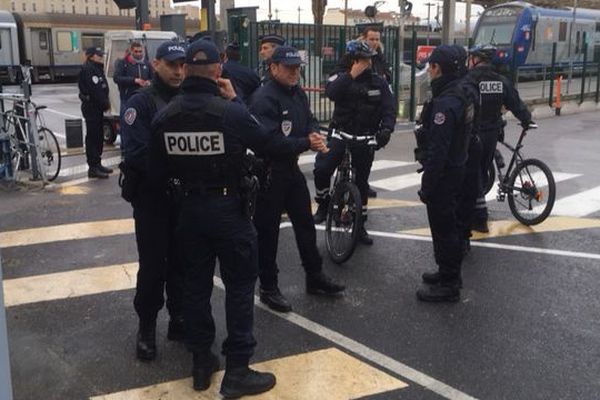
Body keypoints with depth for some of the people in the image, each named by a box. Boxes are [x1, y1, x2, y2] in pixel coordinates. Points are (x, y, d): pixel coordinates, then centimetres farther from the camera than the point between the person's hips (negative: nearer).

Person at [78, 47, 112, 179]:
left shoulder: (97, 69, 18)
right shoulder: (88, 69, -15)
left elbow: (103, 88, 16)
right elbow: (95, 90, -22)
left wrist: (106, 102, 4)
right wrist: (105, 104, -15)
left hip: (97, 107, 10)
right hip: (91, 107, -10)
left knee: (98, 136, 15)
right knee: (92, 137, -7)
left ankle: (97, 164, 24)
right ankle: (93, 168, -4)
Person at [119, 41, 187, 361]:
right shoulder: (140, 103, -8)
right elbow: (136, 154, -18)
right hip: (152, 197, -4)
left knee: (181, 262, 12)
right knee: (153, 266, 4)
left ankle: (179, 320, 28)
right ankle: (147, 327, 21)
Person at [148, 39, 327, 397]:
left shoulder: (164, 117, -3)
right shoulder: (231, 111, -17)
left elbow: (157, 173, 2)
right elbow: (269, 145, -6)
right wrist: (307, 143, 11)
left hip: (190, 209, 5)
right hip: (229, 208, -4)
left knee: (196, 284, 15)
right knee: (240, 285, 6)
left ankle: (202, 363, 26)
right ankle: (237, 371, 10)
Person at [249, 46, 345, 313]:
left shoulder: (298, 93, 8)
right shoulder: (264, 99, -19)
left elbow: (309, 120, 14)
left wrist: (314, 132, -10)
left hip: (291, 167, 9)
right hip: (269, 171, -8)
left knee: (305, 223, 16)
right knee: (268, 229, 3)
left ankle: (315, 277, 30)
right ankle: (268, 288, 15)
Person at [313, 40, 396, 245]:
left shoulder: (379, 82, 1)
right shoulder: (341, 77, -2)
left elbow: (389, 109, -7)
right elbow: (331, 93, -24)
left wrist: (386, 129, -25)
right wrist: (351, 75, -27)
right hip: (340, 134, -1)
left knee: (362, 182, 11)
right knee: (321, 169, -23)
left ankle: (360, 225, 25)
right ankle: (323, 205, 4)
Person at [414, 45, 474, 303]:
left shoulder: (445, 103, -24)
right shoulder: (461, 95, 8)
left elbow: (437, 150, -26)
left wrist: (427, 185, -20)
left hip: (443, 173, -10)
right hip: (456, 168, 10)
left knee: (442, 227, 0)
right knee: (448, 224, 20)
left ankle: (448, 285, 10)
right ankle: (449, 273, 34)